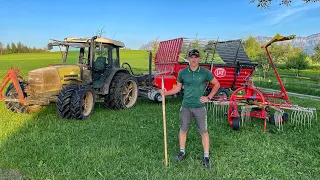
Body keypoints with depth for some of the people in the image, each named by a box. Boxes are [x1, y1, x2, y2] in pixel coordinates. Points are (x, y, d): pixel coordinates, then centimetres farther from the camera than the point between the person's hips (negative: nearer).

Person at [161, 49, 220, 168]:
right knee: (183, 130, 12)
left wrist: (209, 97, -1)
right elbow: (178, 88, 8)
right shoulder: (182, 72, 0)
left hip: (200, 107, -2)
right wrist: (166, 93, -6)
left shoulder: (205, 72, -5)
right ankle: (182, 152, 30)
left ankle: (206, 157, 18)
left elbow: (217, 84, 5)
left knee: (203, 132, 5)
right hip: (186, 107, 2)